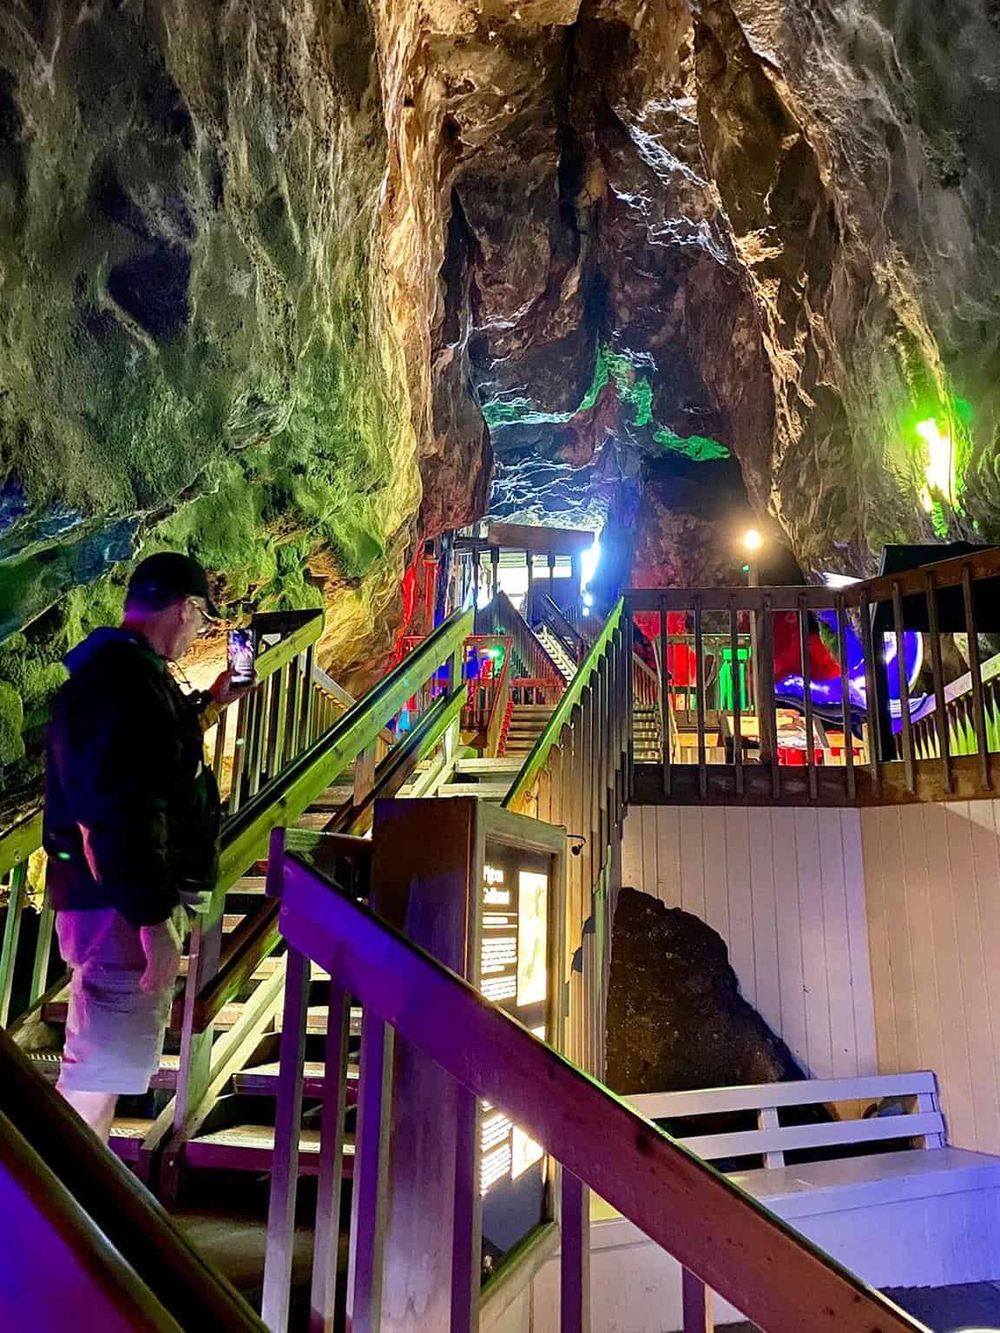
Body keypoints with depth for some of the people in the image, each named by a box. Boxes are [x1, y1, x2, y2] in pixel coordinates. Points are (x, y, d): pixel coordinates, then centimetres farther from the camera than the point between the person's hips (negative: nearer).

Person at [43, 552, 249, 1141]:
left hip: (135, 899, 11)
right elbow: (121, 811, -29)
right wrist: (152, 919, -27)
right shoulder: (123, 678, -22)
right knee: (104, 1064, -2)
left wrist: (209, 704, 31)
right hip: (121, 905, -11)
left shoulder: (125, 667, 12)